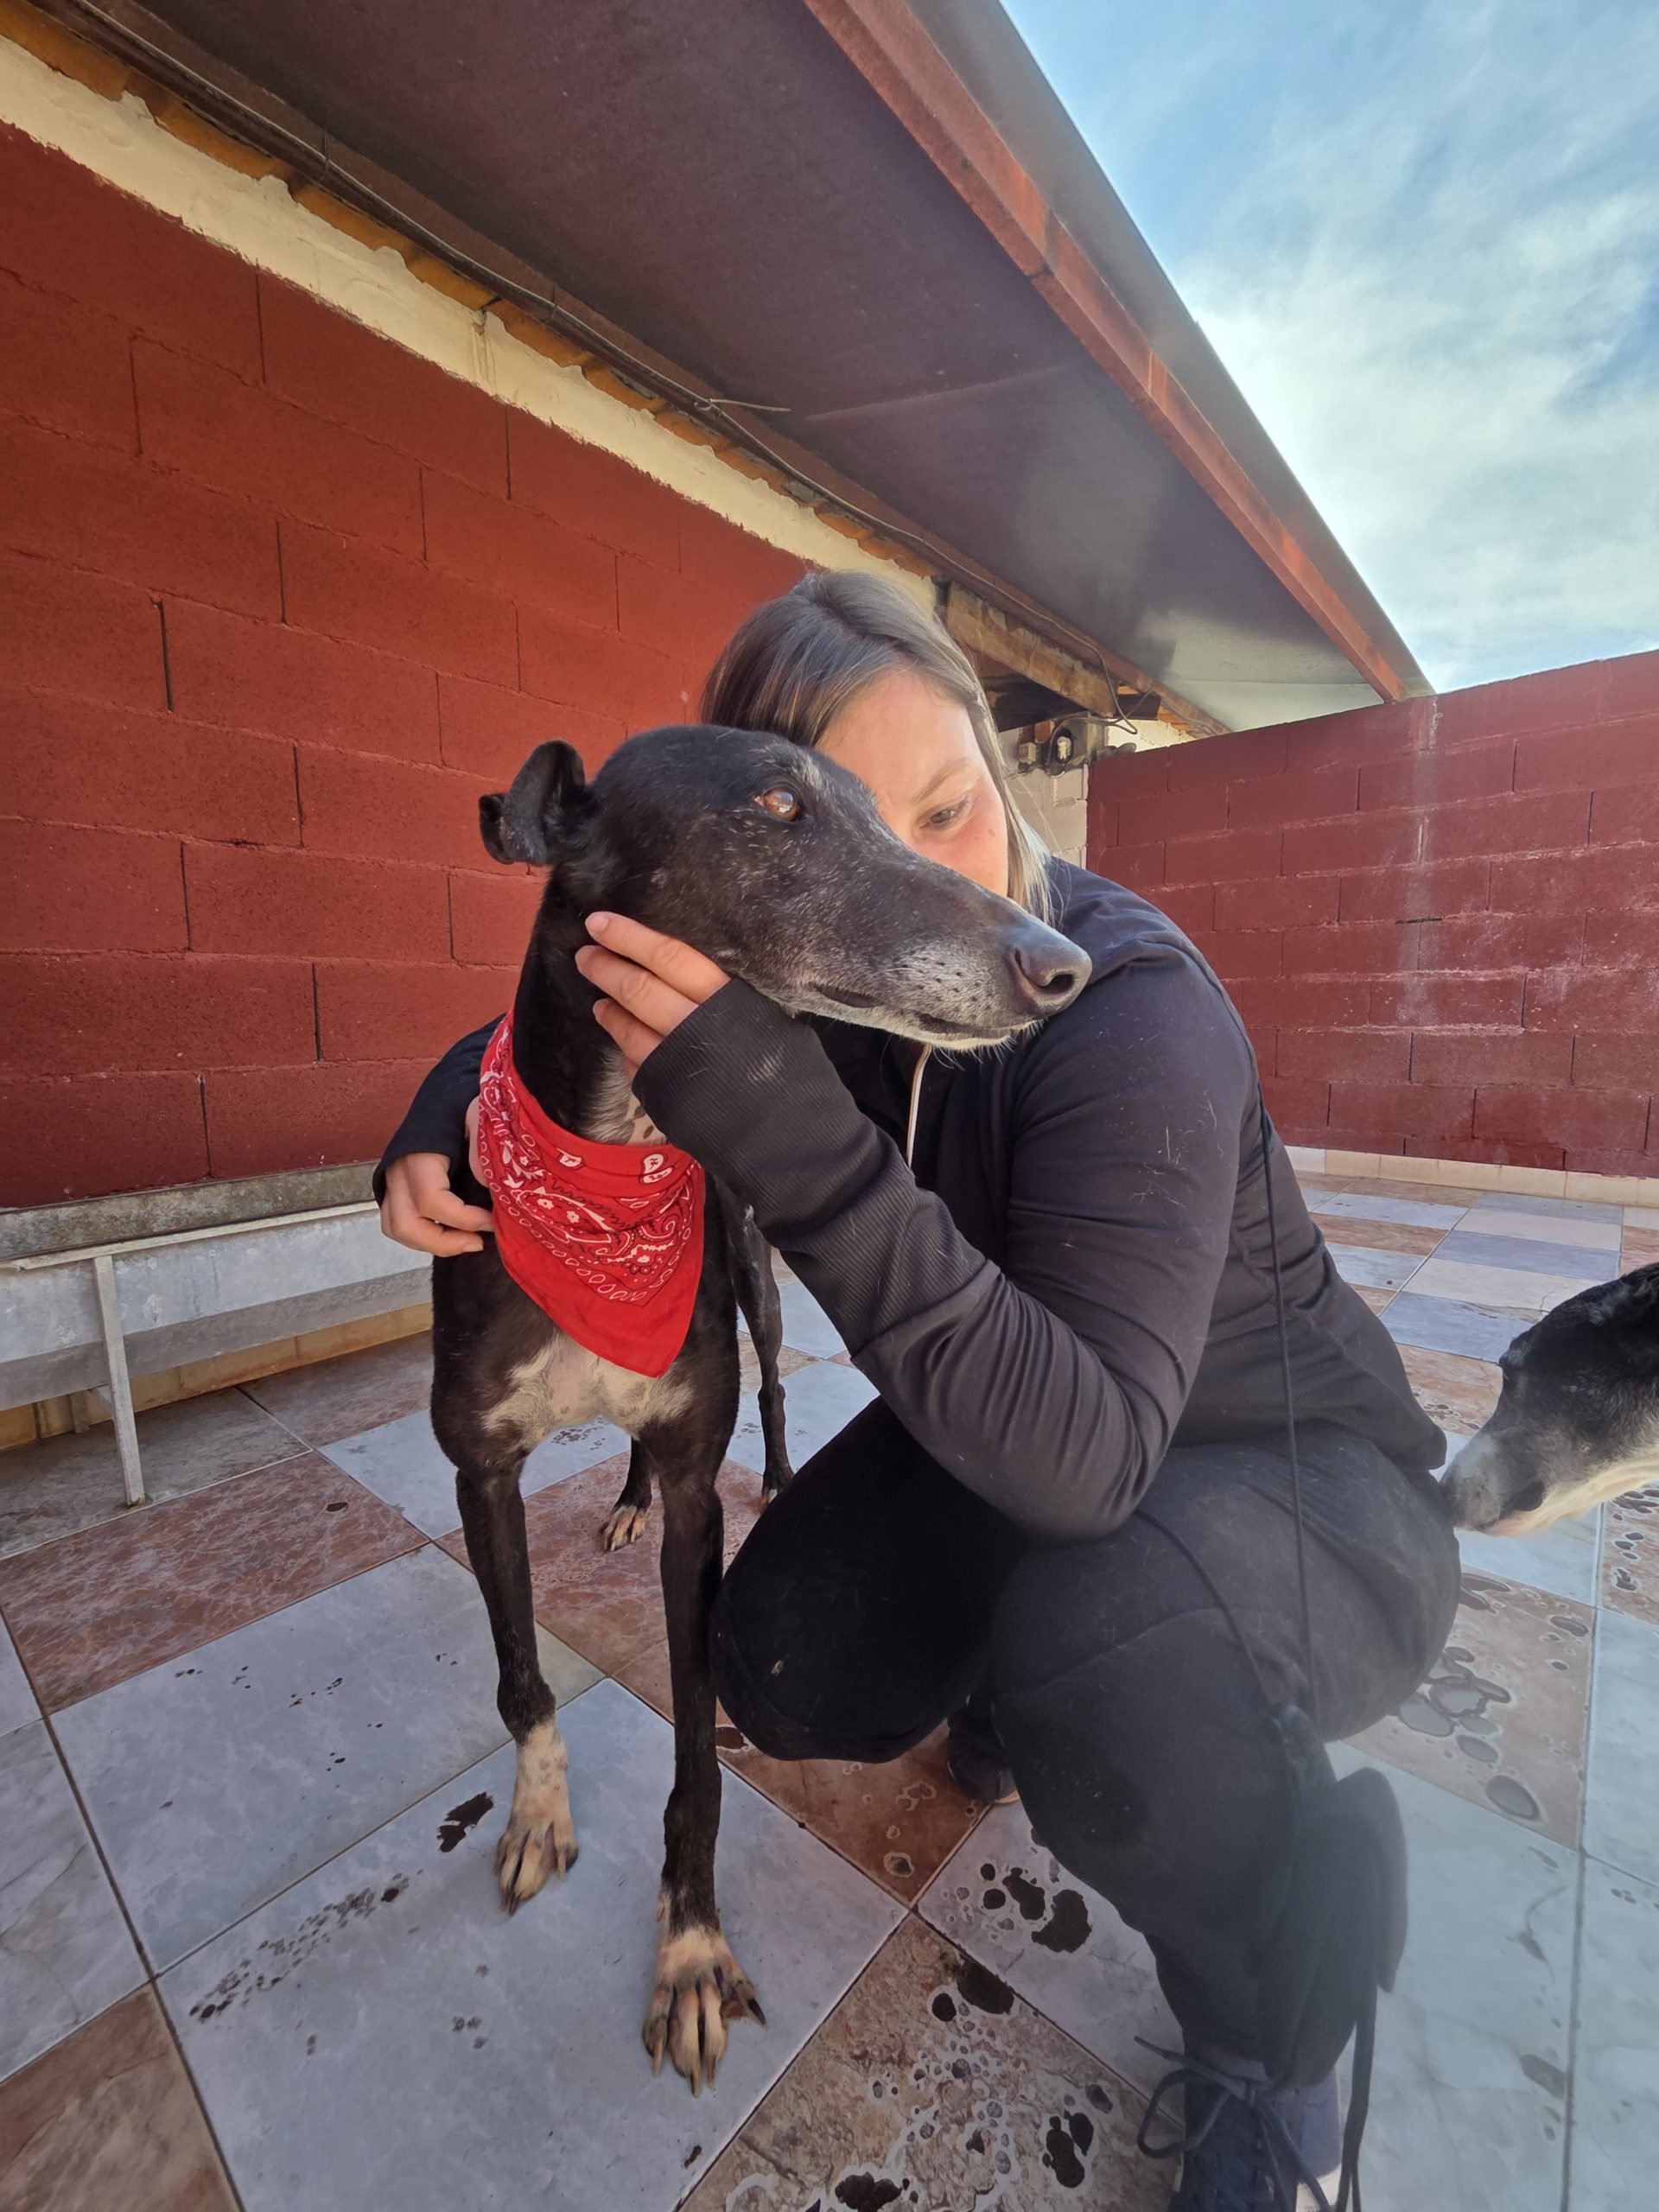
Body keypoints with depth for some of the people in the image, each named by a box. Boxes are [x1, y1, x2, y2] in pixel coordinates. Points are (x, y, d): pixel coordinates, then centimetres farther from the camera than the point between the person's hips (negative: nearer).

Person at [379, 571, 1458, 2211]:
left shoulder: (1132, 1013, -30)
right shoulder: (794, 986, -11)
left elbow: (1086, 1460, -40)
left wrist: (790, 1135, -47)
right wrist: (445, 1115, -15)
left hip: (1288, 1469, -4)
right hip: (1014, 1435, 5)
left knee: (1109, 1656, -35)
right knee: (790, 1674, -11)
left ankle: (1271, 2077, 1)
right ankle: (1018, 1661, 23)